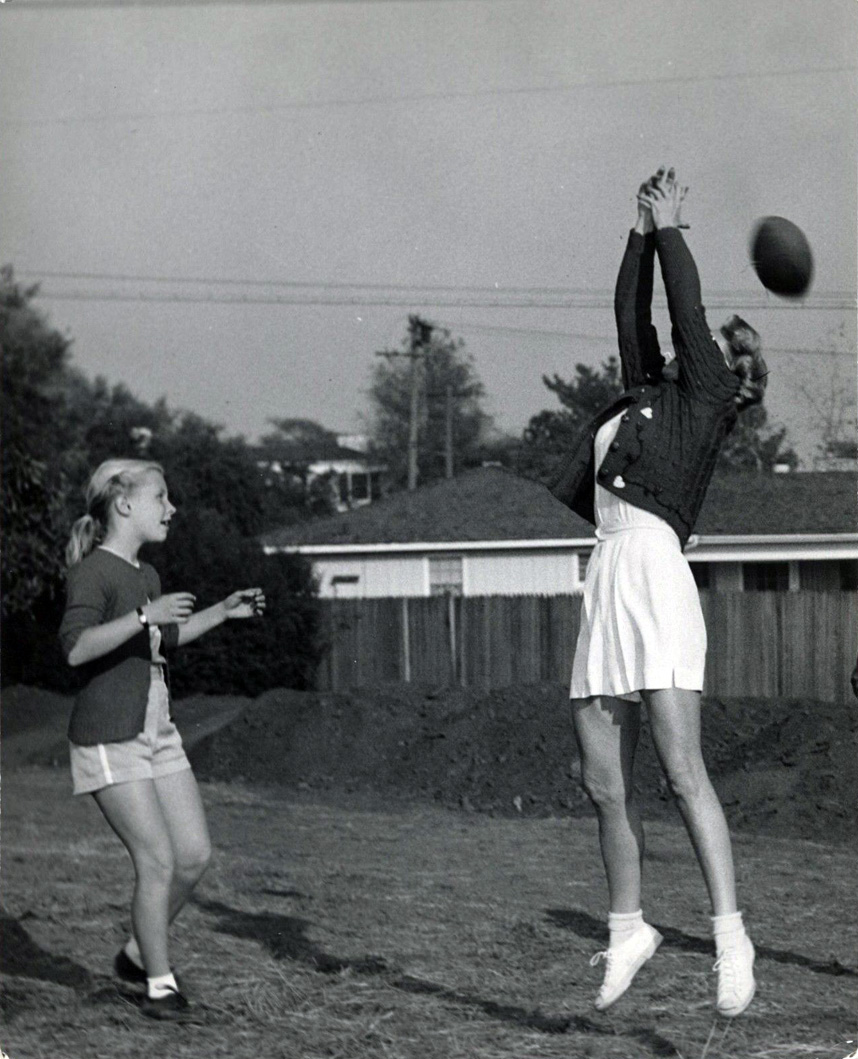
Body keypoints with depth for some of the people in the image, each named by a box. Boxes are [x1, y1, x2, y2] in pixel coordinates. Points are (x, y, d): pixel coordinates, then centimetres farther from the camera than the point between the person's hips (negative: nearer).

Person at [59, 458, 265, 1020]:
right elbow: (77, 647, -27)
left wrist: (224, 611, 24)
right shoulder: (93, 572, -12)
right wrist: (145, 615, -32)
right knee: (158, 861, -10)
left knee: (196, 854, 5)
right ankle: (161, 984, 4)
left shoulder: (146, 576, 14)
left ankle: (139, 953, 23)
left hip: (158, 731, 9)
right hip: (109, 737, -9)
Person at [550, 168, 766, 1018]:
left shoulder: (707, 398, 5)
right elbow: (631, 312, 27)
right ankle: (627, 930, 17)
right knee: (603, 781, 7)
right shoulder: (648, 393, 23)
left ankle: (730, 934, -14)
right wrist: (642, 232, 25)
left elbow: (687, 308, 1)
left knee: (682, 771, -14)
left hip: (654, 574, -8)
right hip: (605, 584, 8)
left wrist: (670, 229, 13)